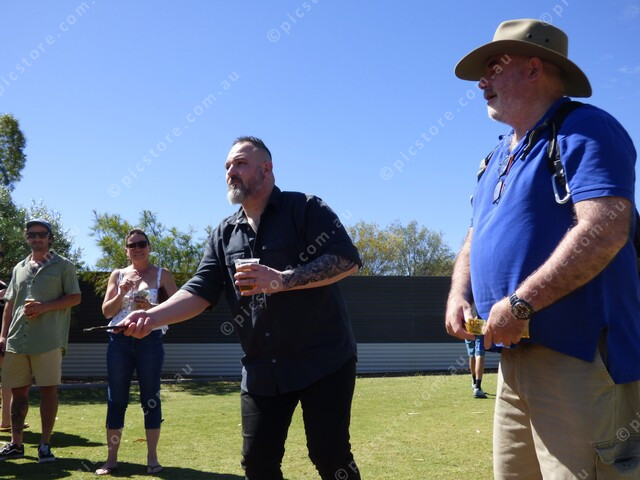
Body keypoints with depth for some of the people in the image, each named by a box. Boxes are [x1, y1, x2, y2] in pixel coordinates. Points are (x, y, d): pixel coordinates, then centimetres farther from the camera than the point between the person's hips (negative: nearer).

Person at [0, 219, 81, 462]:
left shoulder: (63, 265, 5)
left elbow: (74, 297, 0)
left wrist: (44, 307, -13)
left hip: (48, 339, -4)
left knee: (48, 388, -2)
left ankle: (45, 444, 5)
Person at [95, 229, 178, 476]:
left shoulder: (162, 275, 3)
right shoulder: (117, 275, 10)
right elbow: (106, 311, 8)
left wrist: (152, 309, -17)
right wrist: (121, 294, -10)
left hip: (149, 341, -2)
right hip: (119, 341, 2)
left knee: (150, 398, 1)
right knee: (116, 399, 5)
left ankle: (152, 458, 10)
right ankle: (111, 458, 13)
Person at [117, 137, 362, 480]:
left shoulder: (305, 208, -5)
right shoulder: (224, 234, 10)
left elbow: (347, 259, -16)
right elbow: (200, 292, 3)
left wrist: (281, 280, -24)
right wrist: (153, 316, -15)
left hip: (323, 360, -4)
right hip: (261, 370, 5)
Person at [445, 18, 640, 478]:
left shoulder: (584, 130, -8)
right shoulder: (500, 156, 20)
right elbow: (475, 240, 24)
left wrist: (520, 303, -23)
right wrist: (459, 294, 4)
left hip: (579, 355, -9)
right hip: (517, 355, 9)